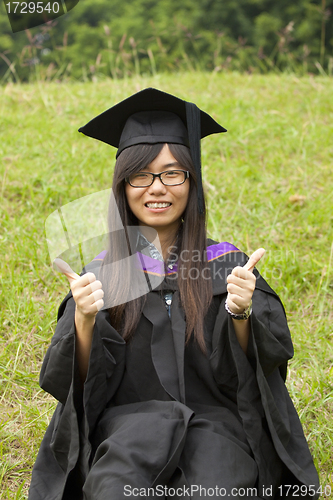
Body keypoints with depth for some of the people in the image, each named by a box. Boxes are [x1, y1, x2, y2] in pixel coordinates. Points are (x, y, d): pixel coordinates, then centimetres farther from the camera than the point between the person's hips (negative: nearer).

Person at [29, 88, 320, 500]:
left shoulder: (228, 265, 6)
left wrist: (242, 313, -22)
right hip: (126, 423, 0)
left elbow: (266, 361, -2)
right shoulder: (102, 274, 7)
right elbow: (79, 381, 1)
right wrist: (84, 320, -19)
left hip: (215, 423, 1)